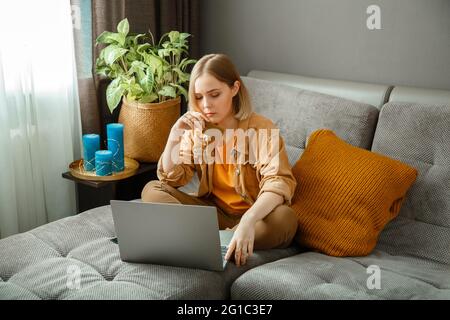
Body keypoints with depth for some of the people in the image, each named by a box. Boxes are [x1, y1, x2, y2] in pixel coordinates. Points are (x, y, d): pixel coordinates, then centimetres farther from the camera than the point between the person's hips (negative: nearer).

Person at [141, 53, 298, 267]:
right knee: (152, 190, -13)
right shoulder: (197, 129, 0)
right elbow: (171, 179, -1)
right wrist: (174, 137, -18)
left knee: (284, 219, -35)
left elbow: (279, 183, -28)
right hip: (213, 211, 4)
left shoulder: (261, 129, -14)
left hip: (253, 215, -4)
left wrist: (248, 221, -46)